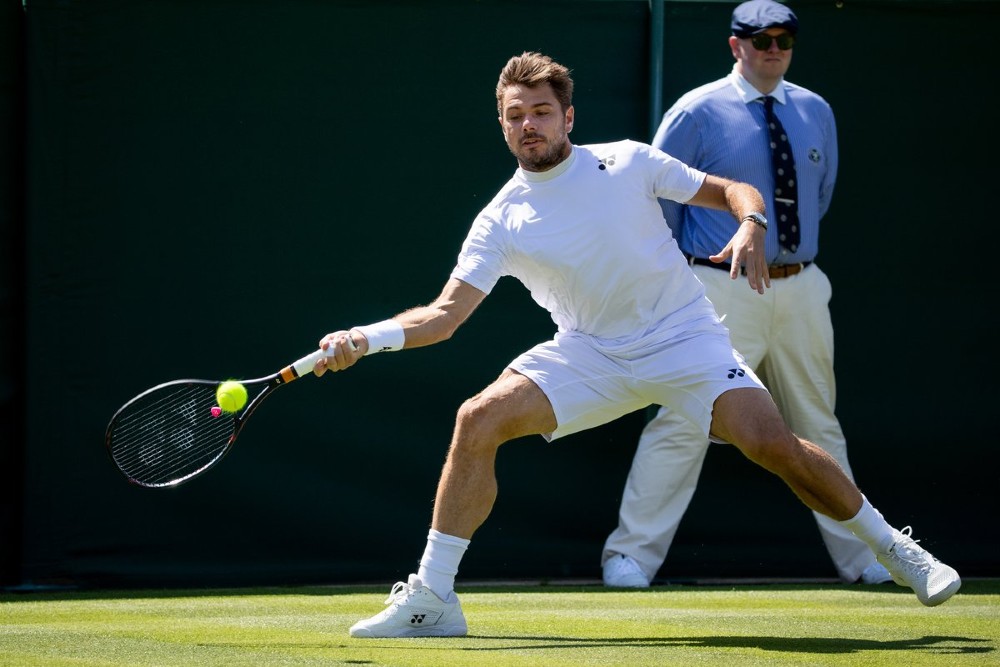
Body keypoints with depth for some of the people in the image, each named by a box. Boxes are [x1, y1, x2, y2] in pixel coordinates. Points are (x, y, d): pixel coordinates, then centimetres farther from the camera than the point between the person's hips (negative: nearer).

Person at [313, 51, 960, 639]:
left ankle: (895, 548, -1)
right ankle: (432, 597, -11)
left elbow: (732, 190, 1)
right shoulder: (501, 222, -3)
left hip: (685, 340, -2)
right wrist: (365, 338, -23)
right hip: (587, 354, 2)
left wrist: (750, 227, -22)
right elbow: (445, 314, -7)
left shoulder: (627, 162, -5)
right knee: (478, 420, -18)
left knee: (771, 442, -21)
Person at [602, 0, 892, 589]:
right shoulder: (698, 113, -4)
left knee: (818, 425, 13)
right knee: (684, 422, -12)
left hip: (801, 290, 5)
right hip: (723, 291, -5)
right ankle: (632, 556, -10)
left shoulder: (815, 112, 11)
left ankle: (859, 557, 19)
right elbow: (658, 196, 2)